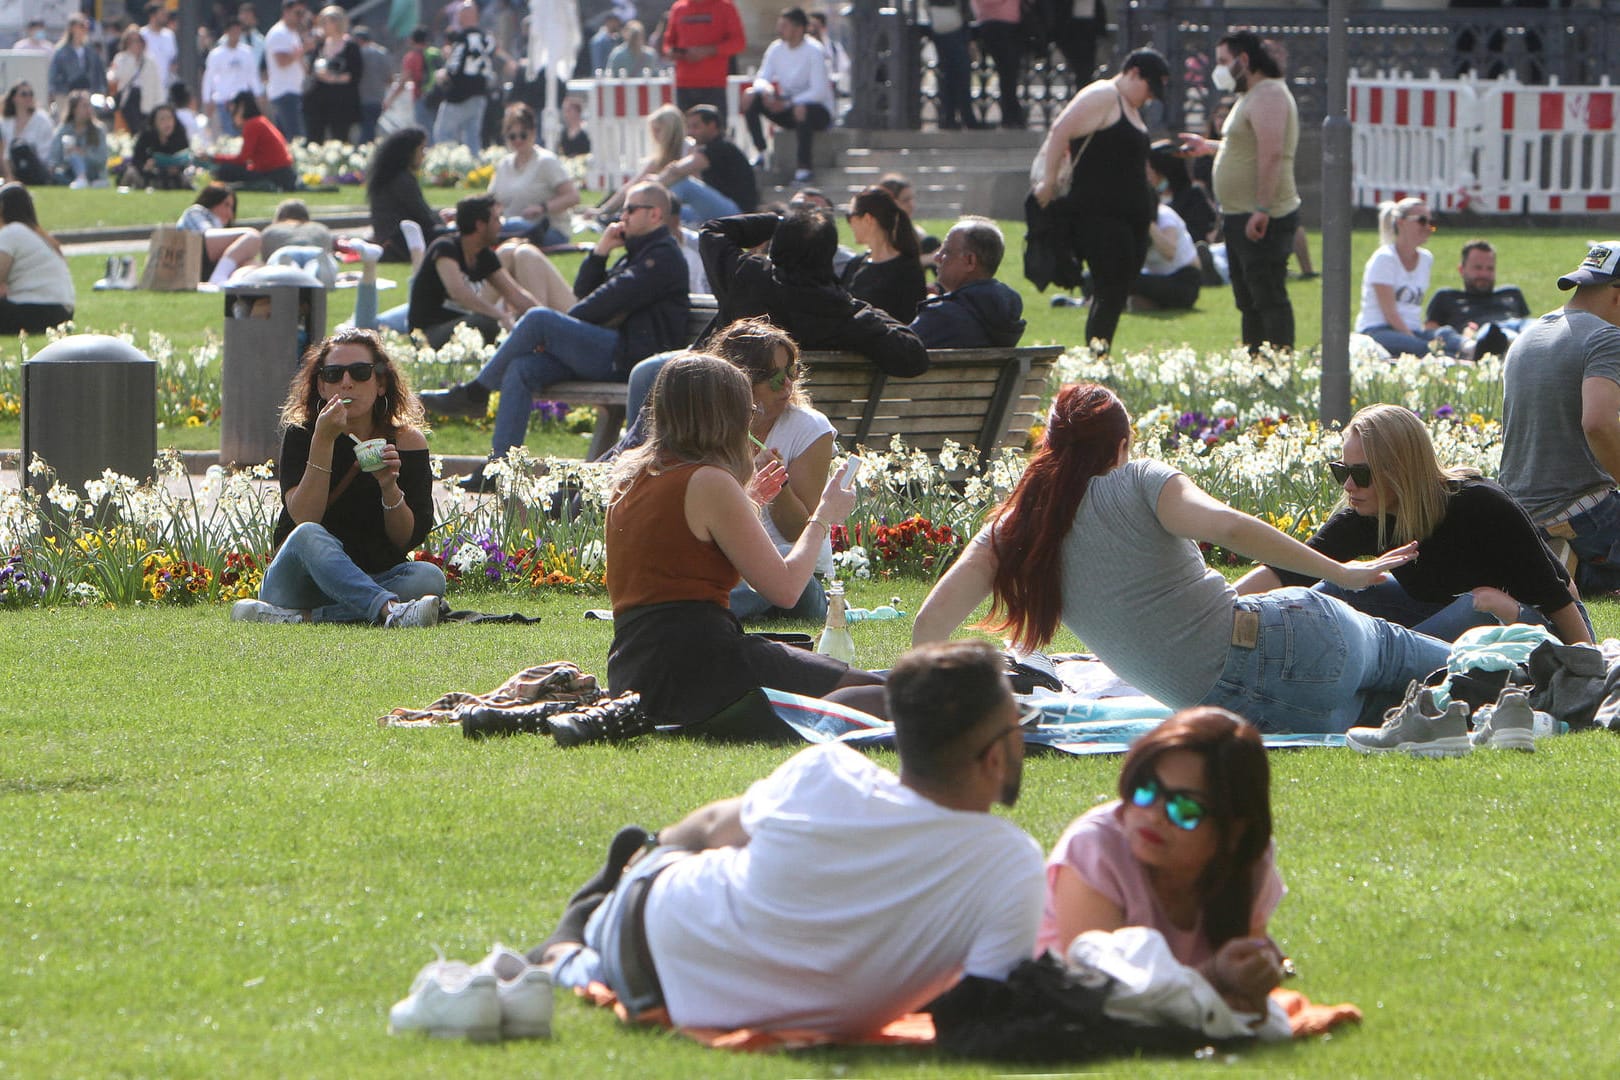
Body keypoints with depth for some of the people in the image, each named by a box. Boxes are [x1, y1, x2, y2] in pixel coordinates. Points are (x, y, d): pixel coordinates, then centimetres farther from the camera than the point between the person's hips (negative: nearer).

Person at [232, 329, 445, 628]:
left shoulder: (407, 441, 1)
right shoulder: (300, 435, -3)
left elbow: (408, 539, -4)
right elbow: (304, 518, -19)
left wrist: (390, 486, -22)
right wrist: (323, 440, -24)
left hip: (374, 578, 2)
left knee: (429, 578, -29)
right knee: (308, 535, -35)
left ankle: (301, 616, -32)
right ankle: (390, 610, -57)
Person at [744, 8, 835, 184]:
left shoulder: (813, 51, -16)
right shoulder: (776, 49, 1)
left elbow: (819, 92, -23)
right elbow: (761, 79, 1)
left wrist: (788, 103, -32)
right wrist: (766, 89, -24)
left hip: (819, 111, -6)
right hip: (787, 106, 6)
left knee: (801, 109, -40)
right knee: (751, 97, -15)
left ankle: (804, 168, -34)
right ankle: (760, 153, -15)